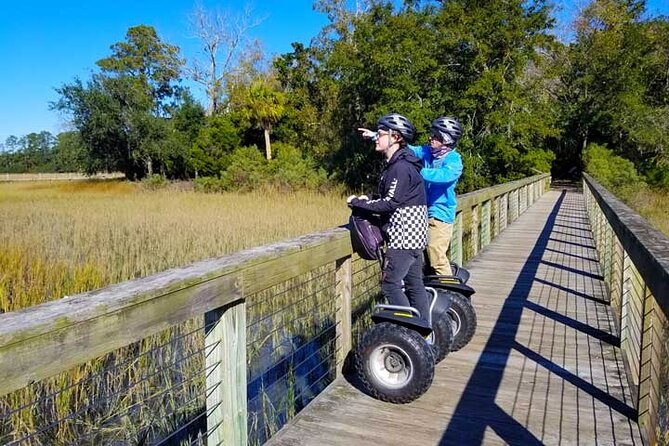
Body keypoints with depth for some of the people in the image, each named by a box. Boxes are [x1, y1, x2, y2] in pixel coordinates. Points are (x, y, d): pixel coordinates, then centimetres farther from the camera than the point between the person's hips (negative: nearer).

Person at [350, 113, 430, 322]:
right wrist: (367, 202, 5)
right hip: (413, 235, 10)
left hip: (404, 236, -10)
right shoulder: (397, 163, 14)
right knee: (414, 284, 13)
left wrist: (358, 203, -12)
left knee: (390, 284, -5)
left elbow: (390, 203, -20)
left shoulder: (401, 167, -17)